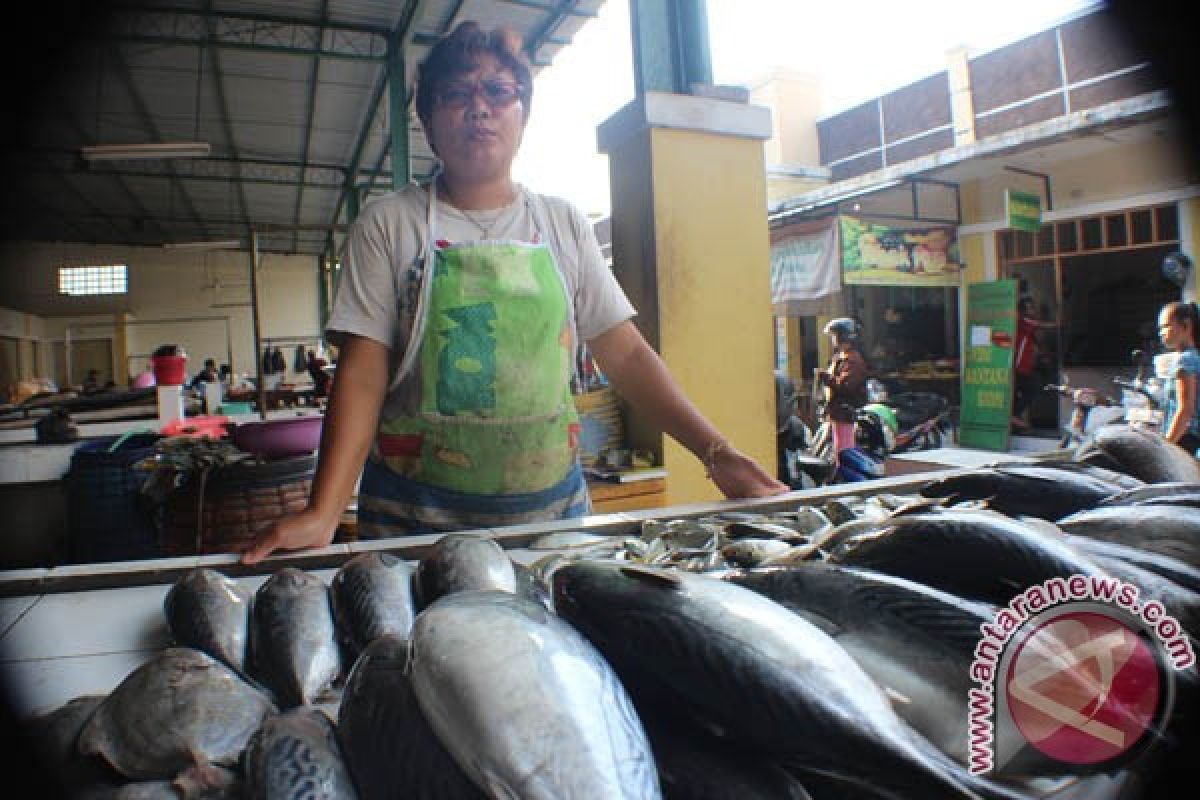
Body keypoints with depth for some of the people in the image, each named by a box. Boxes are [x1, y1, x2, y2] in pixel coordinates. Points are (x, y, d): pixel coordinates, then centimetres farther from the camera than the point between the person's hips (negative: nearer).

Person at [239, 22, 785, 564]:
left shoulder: (563, 224, 5)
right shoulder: (387, 225, -2)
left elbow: (625, 355, 2)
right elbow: (362, 376, -9)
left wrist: (717, 453, -8)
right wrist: (323, 512, -22)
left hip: (553, 504, 3)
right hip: (417, 515, -2)